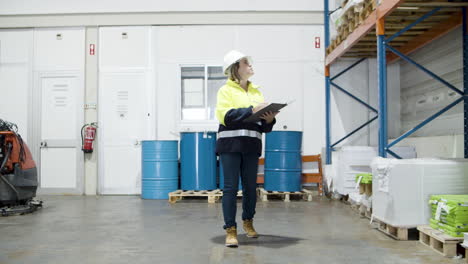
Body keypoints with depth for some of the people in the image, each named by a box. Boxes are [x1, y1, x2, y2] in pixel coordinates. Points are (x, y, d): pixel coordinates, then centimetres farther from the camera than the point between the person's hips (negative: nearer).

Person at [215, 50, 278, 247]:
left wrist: (269, 120, -8)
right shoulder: (226, 90, 3)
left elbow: (264, 125, 14)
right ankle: (230, 230, 2)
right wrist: (250, 110, -18)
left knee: (251, 186, 9)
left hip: (251, 145, 4)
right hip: (230, 144, -4)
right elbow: (225, 115, -12)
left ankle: (248, 221, 30)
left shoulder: (256, 91, 17)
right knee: (231, 187, -4)